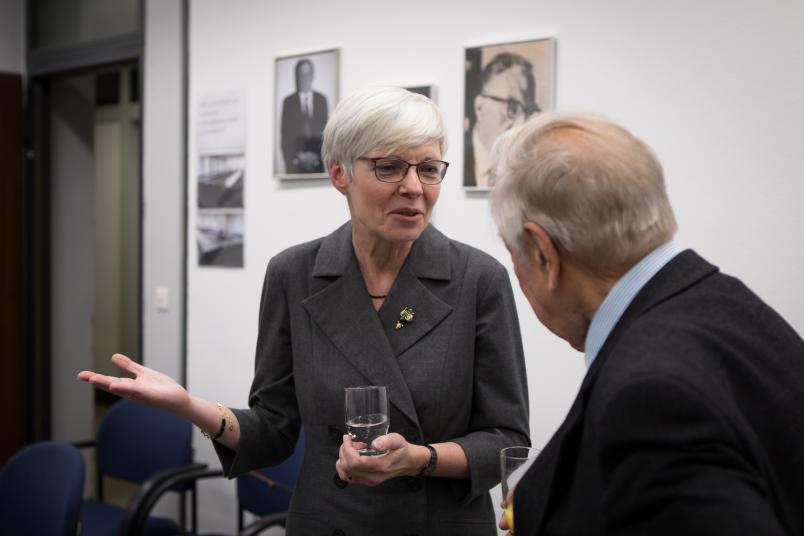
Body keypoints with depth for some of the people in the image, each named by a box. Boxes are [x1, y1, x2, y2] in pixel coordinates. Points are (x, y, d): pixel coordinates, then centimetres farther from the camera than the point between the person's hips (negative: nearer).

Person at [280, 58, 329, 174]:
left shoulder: (322, 100, 10)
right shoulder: (288, 102, 5)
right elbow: (285, 136, 3)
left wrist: (317, 155, -5)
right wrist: (297, 156, -9)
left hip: (318, 162, 1)